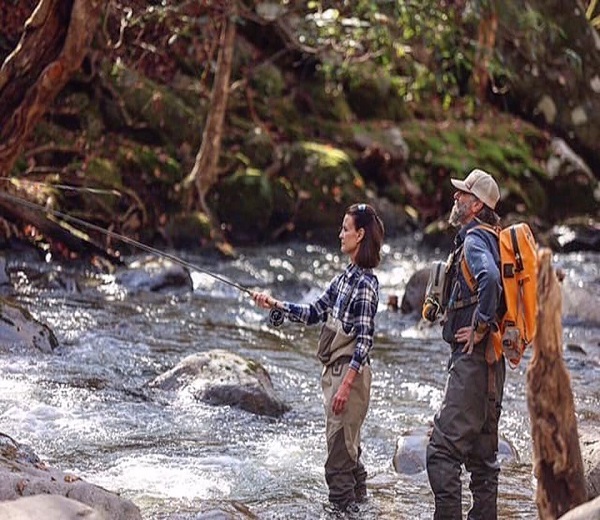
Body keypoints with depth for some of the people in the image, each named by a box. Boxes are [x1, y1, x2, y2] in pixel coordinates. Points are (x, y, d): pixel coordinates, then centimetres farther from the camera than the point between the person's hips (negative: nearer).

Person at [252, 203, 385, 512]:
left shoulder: (365, 284, -15)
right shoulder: (345, 277, 12)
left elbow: (364, 340, -19)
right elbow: (313, 313, 19)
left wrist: (346, 385, -22)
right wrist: (275, 305, 11)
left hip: (350, 372, -9)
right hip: (334, 370, 9)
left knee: (340, 446, -7)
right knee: (346, 445, 15)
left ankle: (343, 506, -3)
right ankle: (357, 501, 23)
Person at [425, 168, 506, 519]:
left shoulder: (475, 240, -11)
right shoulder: (490, 239, 18)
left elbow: (490, 278, -32)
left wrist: (480, 326, -23)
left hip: (473, 357, -10)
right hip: (488, 360, 10)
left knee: (444, 448, -13)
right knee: (482, 449, 14)